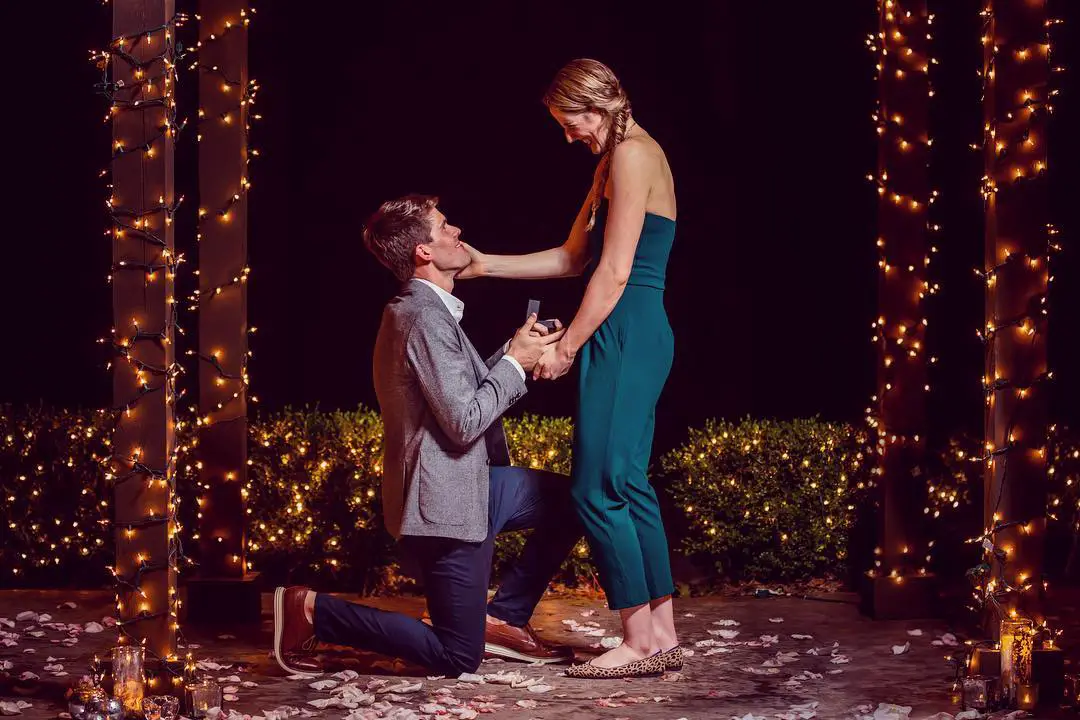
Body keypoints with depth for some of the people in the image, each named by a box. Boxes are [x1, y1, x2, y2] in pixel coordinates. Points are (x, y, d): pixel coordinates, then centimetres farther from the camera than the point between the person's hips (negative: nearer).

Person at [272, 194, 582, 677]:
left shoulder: (418, 310, 11)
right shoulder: (428, 319, -21)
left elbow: (465, 389, 14)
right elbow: (464, 421, -24)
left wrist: (518, 350, 3)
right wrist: (515, 362, -13)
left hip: (466, 481, 10)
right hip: (447, 502, -10)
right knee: (458, 658, -1)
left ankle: (502, 618, 17)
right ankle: (312, 613, 1)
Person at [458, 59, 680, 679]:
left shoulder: (632, 156, -11)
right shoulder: (613, 162, 20)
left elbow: (614, 272, -16)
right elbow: (572, 259, 23)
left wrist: (566, 347, -12)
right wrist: (485, 264, 18)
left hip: (627, 334, -10)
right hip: (637, 336, 10)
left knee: (599, 487, -8)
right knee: (629, 484, 10)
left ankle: (640, 640, -3)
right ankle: (662, 634, 13)